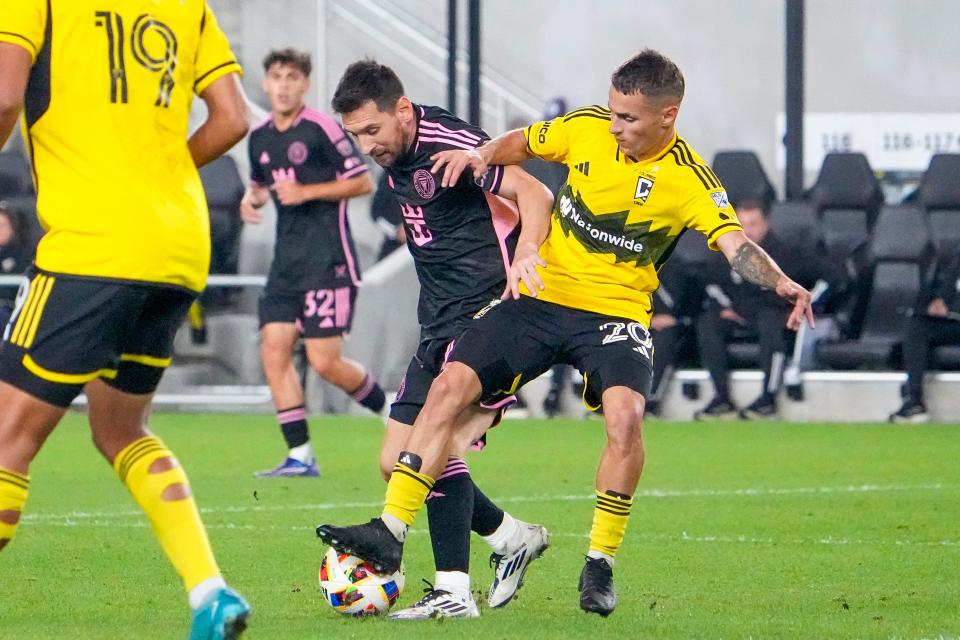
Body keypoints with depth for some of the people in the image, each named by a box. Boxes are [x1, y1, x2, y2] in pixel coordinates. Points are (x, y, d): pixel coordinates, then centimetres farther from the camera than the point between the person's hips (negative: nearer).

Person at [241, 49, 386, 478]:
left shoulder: (322, 129, -10)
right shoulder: (260, 137, 11)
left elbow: (363, 182, -8)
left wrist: (306, 192, -16)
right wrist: (251, 199, 6)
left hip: (328, 260, -7)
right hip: (287, 261, 7)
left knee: (324, 361, -9)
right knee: (274, 348, -5)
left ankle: (392, 412, 17)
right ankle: (300, 456, -1)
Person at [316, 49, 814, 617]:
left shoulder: (688, 179, -12)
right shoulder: (586, 128, -2)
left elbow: (736, 244, -23)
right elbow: (523, 144, 16)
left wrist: (781, 283, -41)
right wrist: (482, 154, -5)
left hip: (616, 312, -4)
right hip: (541, 296, 4)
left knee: (625, 414, -29)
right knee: (451, 386, -11)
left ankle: (601, 564, -12)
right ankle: (390, 533, -6)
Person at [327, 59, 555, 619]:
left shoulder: (449, 143, -15)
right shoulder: (396, 158, 11)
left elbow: (533, 194, -22)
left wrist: (525, 255, -36)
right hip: (441, 327, 10)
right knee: (397, 462, 6)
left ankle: (453, 591, -18)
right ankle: (511, 536, 20)